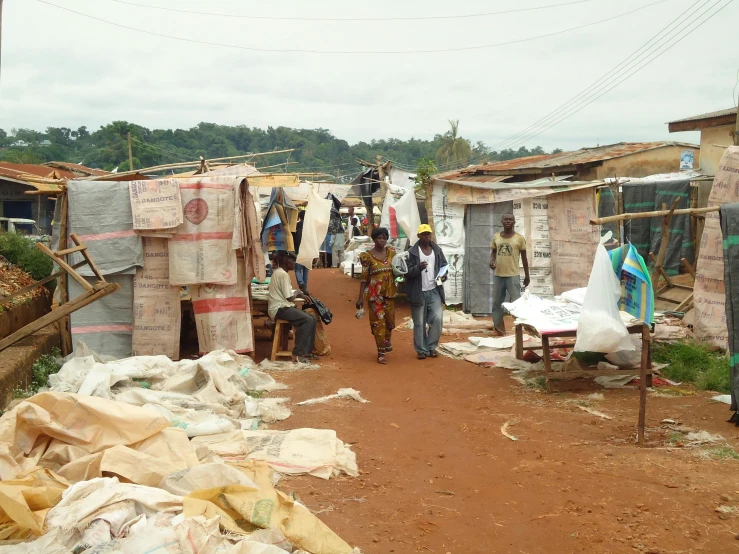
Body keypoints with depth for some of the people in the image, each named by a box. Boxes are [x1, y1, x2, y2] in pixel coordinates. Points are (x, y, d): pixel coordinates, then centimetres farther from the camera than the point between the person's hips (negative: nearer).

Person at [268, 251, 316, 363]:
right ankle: (298, 354, -21)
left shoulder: (278, 272, 16)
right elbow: (289, 297, -18)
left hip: (280, 307, 10)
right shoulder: (283, 274, -15)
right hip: (280, 309, -10)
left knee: (311, 320, 4)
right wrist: (298, 294, 2)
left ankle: (307, 350, 6)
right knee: (307, 320, -23)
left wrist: (300, 295, 9)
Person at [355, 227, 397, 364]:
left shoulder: (391, 252, 3)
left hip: (390, 291, 4)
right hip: (375, 292, -4)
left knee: (390, 319, 14)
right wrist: (360, 297, -9)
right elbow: (364, 277, -6)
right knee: (378, 321, -2)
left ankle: (386, 341, 43)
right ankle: (381, 352, 7)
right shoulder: (368, 256, -8)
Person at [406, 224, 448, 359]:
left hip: (434, 291, 3)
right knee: (419, 323, 3)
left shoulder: (437, 250, 7)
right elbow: (407, 271, -9)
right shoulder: (412, 252, -6)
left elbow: (444, 265, 16)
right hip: (418, 292, -3)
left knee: (437, 318, -7)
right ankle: (421, 349, 15)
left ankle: (432, 346, 10)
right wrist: (418, 268, -28)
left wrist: (444, 275, -5)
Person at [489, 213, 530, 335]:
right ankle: (499, 329, 18)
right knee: (496, 303, 8)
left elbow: (524, 257, 4)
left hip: (513, 275, -4)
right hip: (498, 275, 4)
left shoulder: (519, 238, -2)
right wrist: (491, 261, -7)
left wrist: (527, 275, 7)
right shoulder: (496, 237, 6)